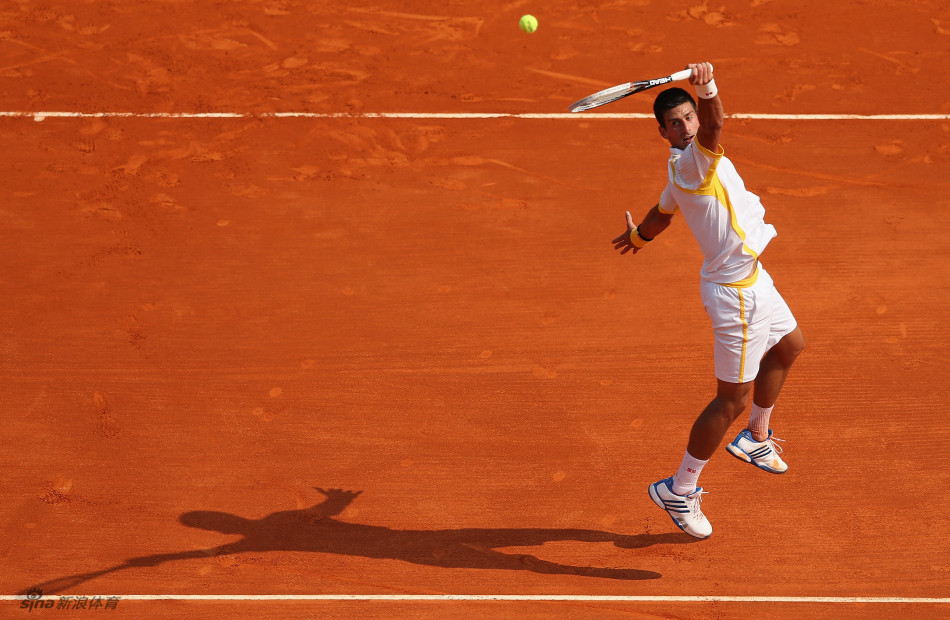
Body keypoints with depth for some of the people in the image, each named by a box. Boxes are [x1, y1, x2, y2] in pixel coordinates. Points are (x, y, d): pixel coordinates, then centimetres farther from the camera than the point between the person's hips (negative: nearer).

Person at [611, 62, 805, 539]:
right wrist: (708, 89, -66)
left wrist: (640, 236, 43)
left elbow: (662, 212, 24)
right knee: (732, 399, -3)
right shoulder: (690, 162, -24)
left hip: (752, 279, 10)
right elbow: (713, 123, -47)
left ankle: (756, 438, 49)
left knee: (789, 345, 31)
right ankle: (679, 491, 10)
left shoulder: (685, 170, 5)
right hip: (735, 293, -10)